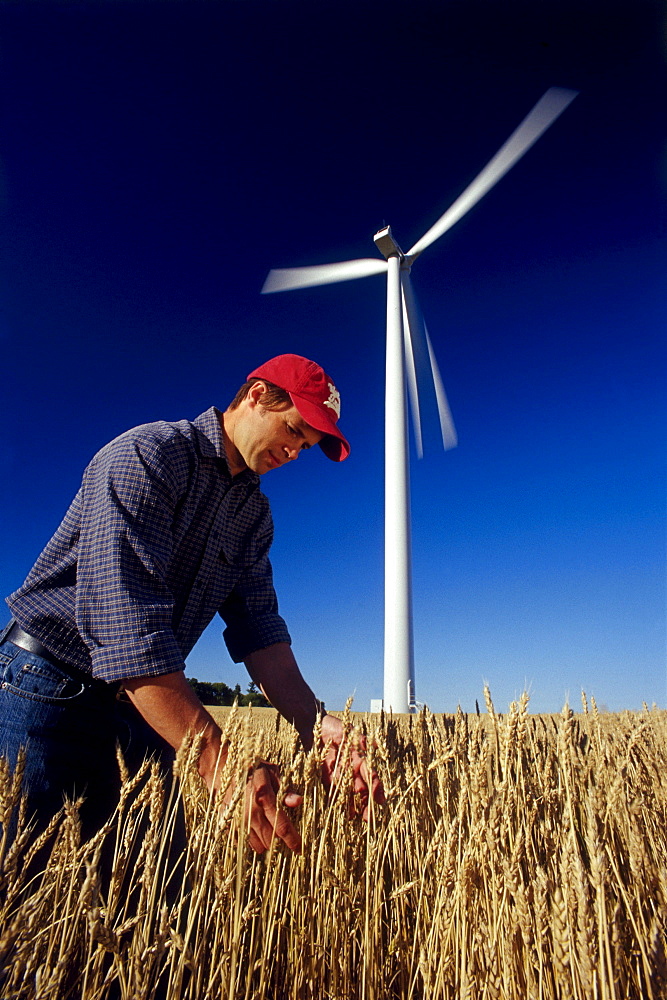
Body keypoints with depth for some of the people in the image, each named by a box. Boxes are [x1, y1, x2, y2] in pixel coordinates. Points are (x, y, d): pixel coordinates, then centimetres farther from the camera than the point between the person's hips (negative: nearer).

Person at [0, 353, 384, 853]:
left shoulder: (256, 513, 5)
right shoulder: (148, 454, -21)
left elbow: (259, 629, -2)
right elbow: (124, 619, -32)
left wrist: (314, 723, -19)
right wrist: (221, 765, -37)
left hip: (147, 697, 7)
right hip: (52, 685, -6)